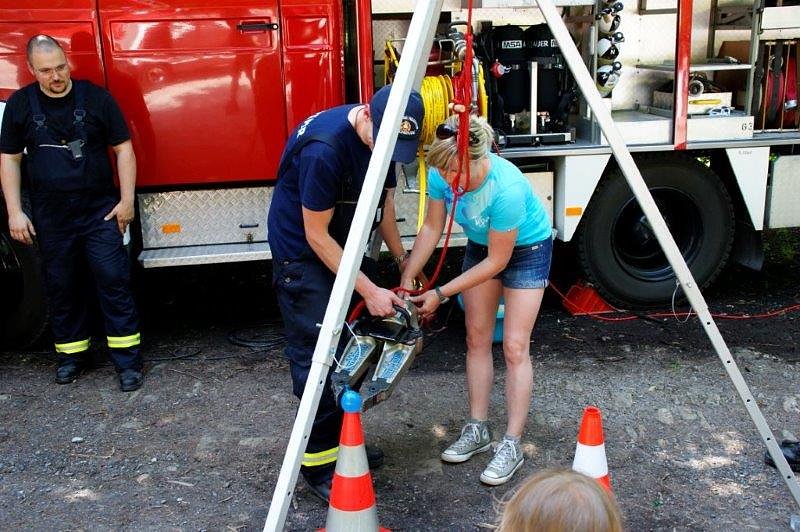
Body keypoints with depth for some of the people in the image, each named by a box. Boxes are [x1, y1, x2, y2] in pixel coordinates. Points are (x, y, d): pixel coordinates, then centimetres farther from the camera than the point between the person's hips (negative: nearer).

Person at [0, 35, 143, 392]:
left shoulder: (96, 98, -2)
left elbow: (123, 149, 0)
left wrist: (126, 201, -5)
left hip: (100, 211, -2)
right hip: (50, 216, 2)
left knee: (114, 279, -4)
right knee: (61, 286, 10)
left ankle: (127, 359, 2)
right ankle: (72, 352, 26)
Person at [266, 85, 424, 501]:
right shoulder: (324, 147, -30)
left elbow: (384, 202, 8)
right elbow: (316, 235, -24)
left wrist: (403, 261, 4)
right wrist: (369, 291, -22)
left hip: (347, 247, 8)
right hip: (303, 252, -8)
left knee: (351, 348, 10)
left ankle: (342, 438, 25)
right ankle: (318, 463, 3)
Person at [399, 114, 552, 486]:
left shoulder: (506, 188, -39)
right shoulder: (442, 175, -24)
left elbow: (497, 261, -28)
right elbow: (432, 228, -7)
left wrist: (442, 293, -25)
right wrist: (406, 280, -13)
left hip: (526, 249, -5)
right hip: (480, 246, 6)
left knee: (514, 345, -9)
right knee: (477, 337, 5)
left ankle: (511, 445, -1)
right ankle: (477, 430, 16)